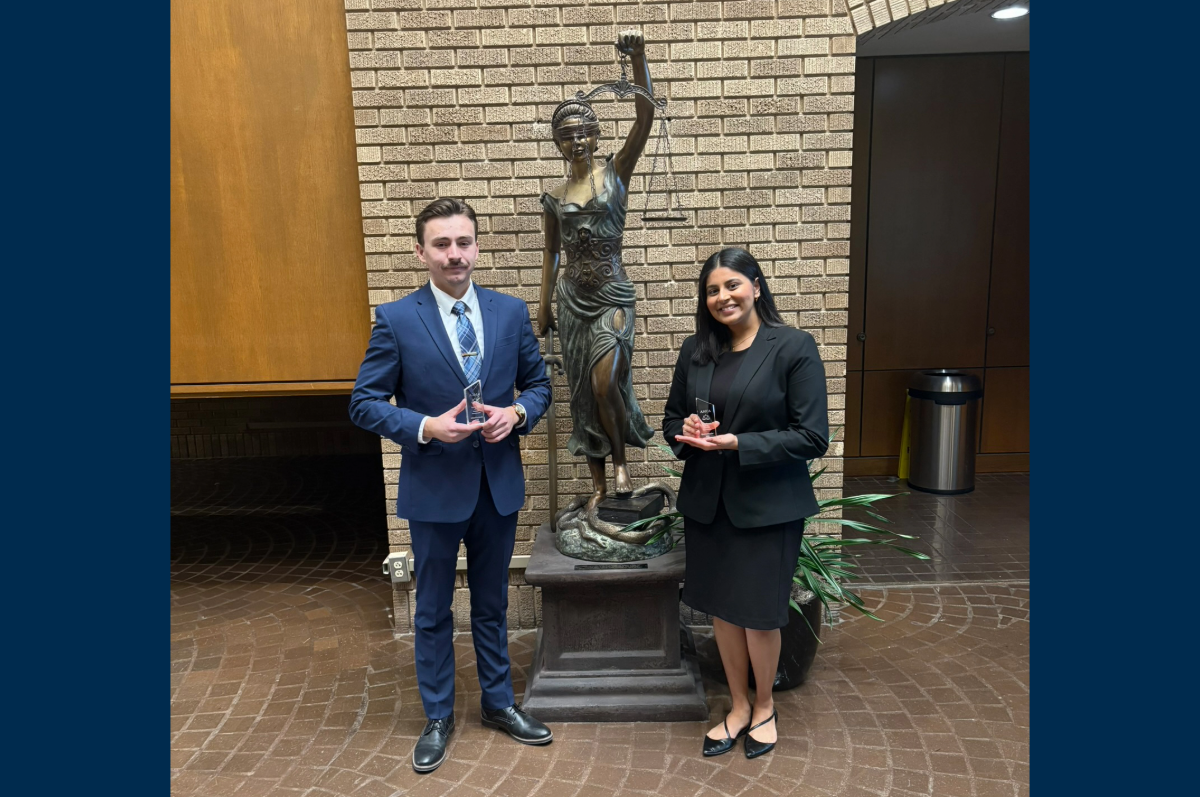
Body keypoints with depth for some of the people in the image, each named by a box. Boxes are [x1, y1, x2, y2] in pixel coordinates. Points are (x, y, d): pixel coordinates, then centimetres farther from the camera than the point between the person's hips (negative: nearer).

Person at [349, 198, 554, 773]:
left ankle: (498, 703, 39)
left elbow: (538, 384, 7)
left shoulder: (511, 311, -1)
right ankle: (438, 717, 35)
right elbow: (364, 403, -8)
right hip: (433, 488, -2)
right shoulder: (396, 319, -9)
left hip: (498, 484, 3)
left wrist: (517, 413, -14)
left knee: (492, 603, 19)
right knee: (432, 611, 14)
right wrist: (426, 427, -23)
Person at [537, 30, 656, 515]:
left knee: (605, 385, -20)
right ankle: (599, 485, 22)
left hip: (613, 297, -3)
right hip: (574, 300, 3)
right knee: (583, 393, 7)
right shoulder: (554, 197, 6)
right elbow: (551, 254, 14)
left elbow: (645, 118, -12)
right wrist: (544, 308, 14)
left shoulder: (616, 172, 0)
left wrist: (638, 58, -24)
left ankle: (620, 462, 9)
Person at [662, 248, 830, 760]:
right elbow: (672, 418, 13)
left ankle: (763, 707, 36)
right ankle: (738, 706, 37)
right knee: (722, 609, 15)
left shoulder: (794, 347, -10)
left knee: (759, 613, 8)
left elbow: (812, 437, -13)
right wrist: (687, 431, -11)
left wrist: (736, 442, -22)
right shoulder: (695, 350, 5)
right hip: (706, 502, 5)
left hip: (767, 506, -4)